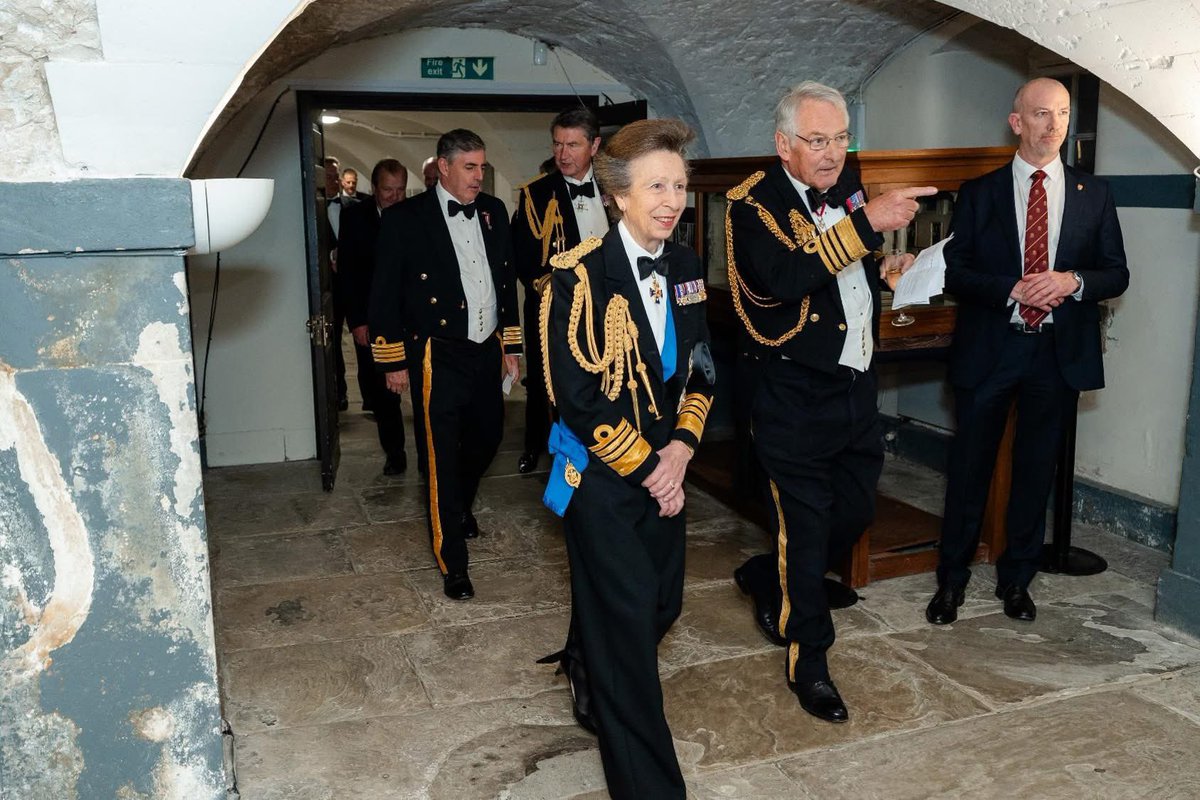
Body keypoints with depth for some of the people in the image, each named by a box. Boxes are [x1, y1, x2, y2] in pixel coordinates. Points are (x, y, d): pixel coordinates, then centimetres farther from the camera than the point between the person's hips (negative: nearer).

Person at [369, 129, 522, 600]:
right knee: (443, 457, 0)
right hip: (439, 357, -5)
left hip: (487, 350, 6)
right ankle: (452, 564, 12)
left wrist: (510, 345, 12)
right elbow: (385, 294, -5)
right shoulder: (405, 219, -9)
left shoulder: (493, 212, 6)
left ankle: (460, 506, 50)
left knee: (486, 437, 19)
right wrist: (394, 361, -5)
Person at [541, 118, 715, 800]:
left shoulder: (686, 267, 4)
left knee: (662, 606, 14)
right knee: (627, 615, -2)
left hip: (664, 468, 6)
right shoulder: (580, 275, -17)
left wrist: (682, 447, -5)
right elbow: (578, 397, -19)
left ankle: (593, 685, 47)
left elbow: (700, 366, 10)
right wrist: (645, 469, -14)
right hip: (601, 472, -6)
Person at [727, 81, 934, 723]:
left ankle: (765, 581, 43)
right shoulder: (754, 204, -14)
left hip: (856, 388, 7)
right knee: (805, 528, 4)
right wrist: (867, 223, -33)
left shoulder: (846, 187, 8)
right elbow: (784, 277, -33)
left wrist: (885, 270, 4)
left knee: (854, 513, 18)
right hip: (794, 399, -7)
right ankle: (808, 662, 23)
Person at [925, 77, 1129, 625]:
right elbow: (953, 272, -3)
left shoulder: (1093, 195, 7)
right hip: (988, 349, -2)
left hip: (1060, 353, 2)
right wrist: (1012, 290, -17)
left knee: (1036, 471, 11)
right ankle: (951, 580, 19)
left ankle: (1016, 579, 27)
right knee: (970, 468, 5)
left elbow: (1117, 273, 7)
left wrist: (1073, 282, -14)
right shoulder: (979, 193, 2)